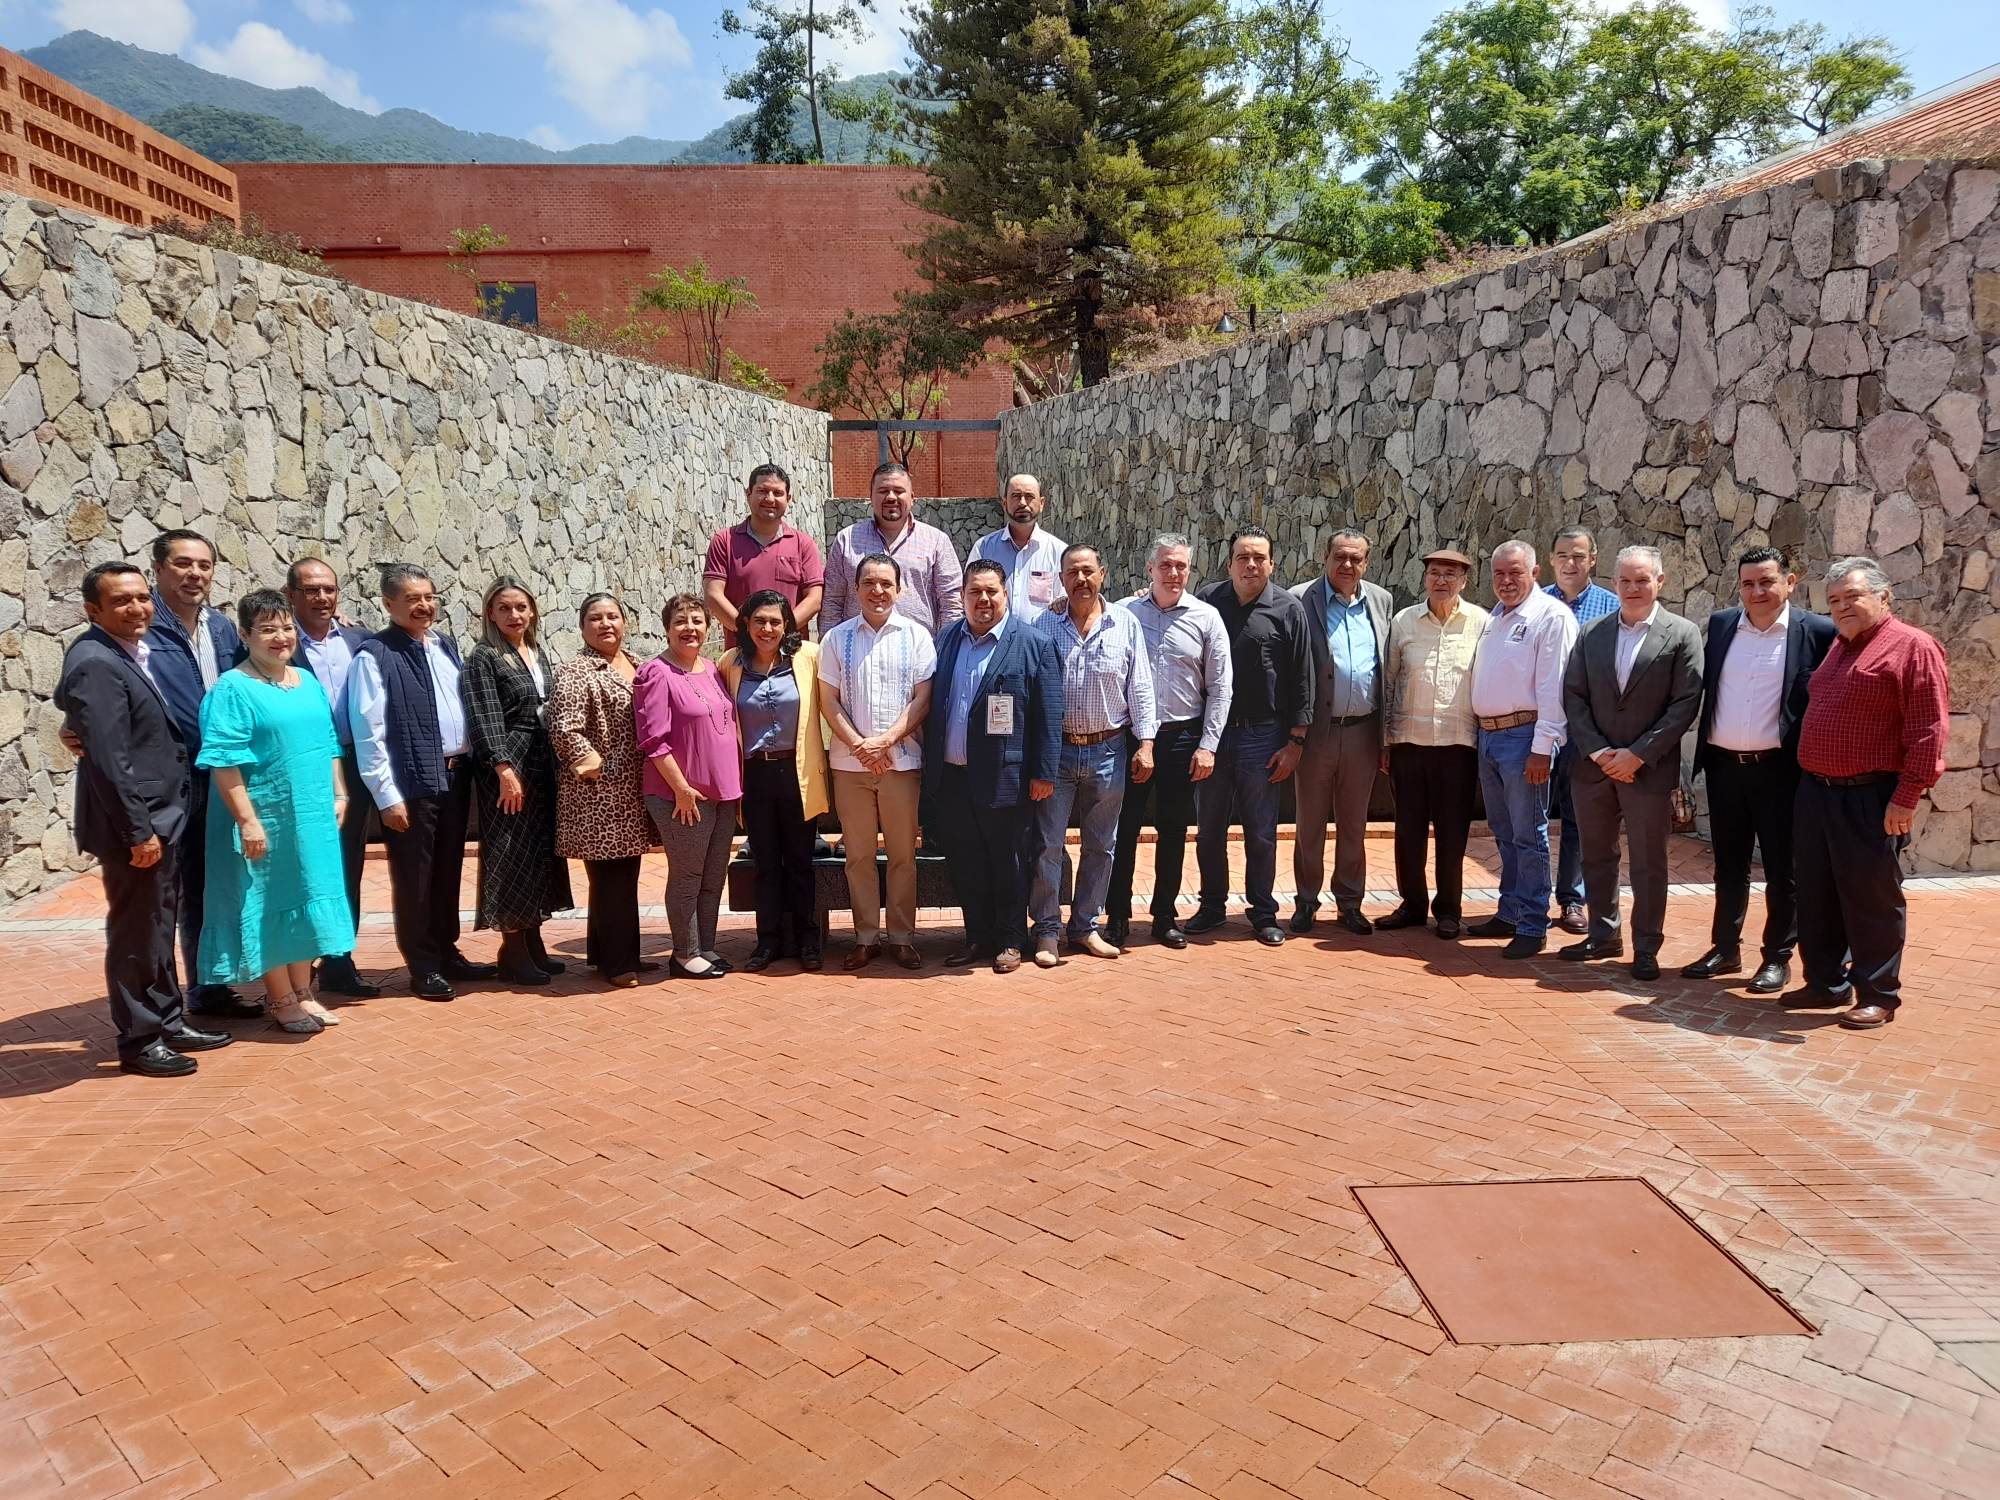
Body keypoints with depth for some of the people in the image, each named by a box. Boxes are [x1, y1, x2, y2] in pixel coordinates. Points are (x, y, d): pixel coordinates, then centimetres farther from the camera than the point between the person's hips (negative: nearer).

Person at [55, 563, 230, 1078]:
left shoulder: (138, 652, 10)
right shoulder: (94, 662, -19)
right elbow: (109, 759, -23)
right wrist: (138, 831, -22)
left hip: (163, 818, 9)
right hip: (136, 825, -9)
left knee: (158, 931, 18)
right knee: (134, 935, 3)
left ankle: (169, 1024, 29)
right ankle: (138, 1042, 15)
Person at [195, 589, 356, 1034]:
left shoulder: (308, 682, 10)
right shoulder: (232, 689, -11)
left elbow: (329, 743, 17)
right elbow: (224, 762, -16)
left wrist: (339, 795, 11)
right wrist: (247, 820, -20)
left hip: (312, 815, 7)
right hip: (266, 819, -7)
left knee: (305, 899, 13)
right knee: (269, 903, 4)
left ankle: (302, 992, 26)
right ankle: (281, 999, 16)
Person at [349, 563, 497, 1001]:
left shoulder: (446, 645, 10)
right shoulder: (374, 654, -10)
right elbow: (368, 732, -13)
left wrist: (469, 765, 10)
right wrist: (387, 796, -15)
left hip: (456, 776, 6)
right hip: (411, 784, -6)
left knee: (448, 872, 17)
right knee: (414, 878, 6)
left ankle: (447, 953, 30)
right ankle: (423, 968, 18)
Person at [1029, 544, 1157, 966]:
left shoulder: (1126, 624, 2)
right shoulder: (1045, 626, 1)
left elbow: (1140, 687, 3)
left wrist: (1145, 743, -3)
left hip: (1108, 750, 1)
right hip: (1056, 749, -1)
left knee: (1100, 844, 9)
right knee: (1047, 843, 0)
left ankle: (1085, 925, 23)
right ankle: (1047, 930, 11)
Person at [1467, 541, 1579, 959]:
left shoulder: (1551, 616, -10)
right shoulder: (1493, 618, 15)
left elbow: (1552, 688, -15)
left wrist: (1542, 749, -19)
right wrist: (1479, 733, 13)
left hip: (1523, 737, -8)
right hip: (1488, 735, 8)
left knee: (1528, 835, -3)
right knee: (1504, 833, 15)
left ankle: (1532, 926, 4)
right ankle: (1509, 913, 26)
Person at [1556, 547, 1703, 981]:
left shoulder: (1682, 634, -3)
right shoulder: (1591, 634, 7)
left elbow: (1686, 703, -8)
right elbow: (1574, 697, 4)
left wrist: (1637, 755, -13)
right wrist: (1596, 751, -8)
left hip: (1650, 770, -3)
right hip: (1593, 765, 4)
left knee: (1648, 863, 5)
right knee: (1596, 856, 13)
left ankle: (1646, 949, 15)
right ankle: (1604, 935, 27)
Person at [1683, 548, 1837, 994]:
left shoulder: (1816, 631, -6)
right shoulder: (1720, 624, 6)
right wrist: (1703, 752, 9)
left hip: (1780, 769, -4)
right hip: (1724, 766, 4)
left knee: (1782, 869, 7)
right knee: (1728, 864, 14)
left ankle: (1778, 957, 18)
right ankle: (1725, 948, 25)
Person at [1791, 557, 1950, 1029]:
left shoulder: (1913, 647, -9)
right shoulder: (1838, 647, 16)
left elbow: (1928, 729, -15)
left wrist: (1907, 796, -19)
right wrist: (1810, 782, 17)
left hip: (1870, 800, -8)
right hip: (1814, 793, 8)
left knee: (1871, 900, 2)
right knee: (1816, 897, 13)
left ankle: (1878, 996, 13)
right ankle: (1826, 982, 25)